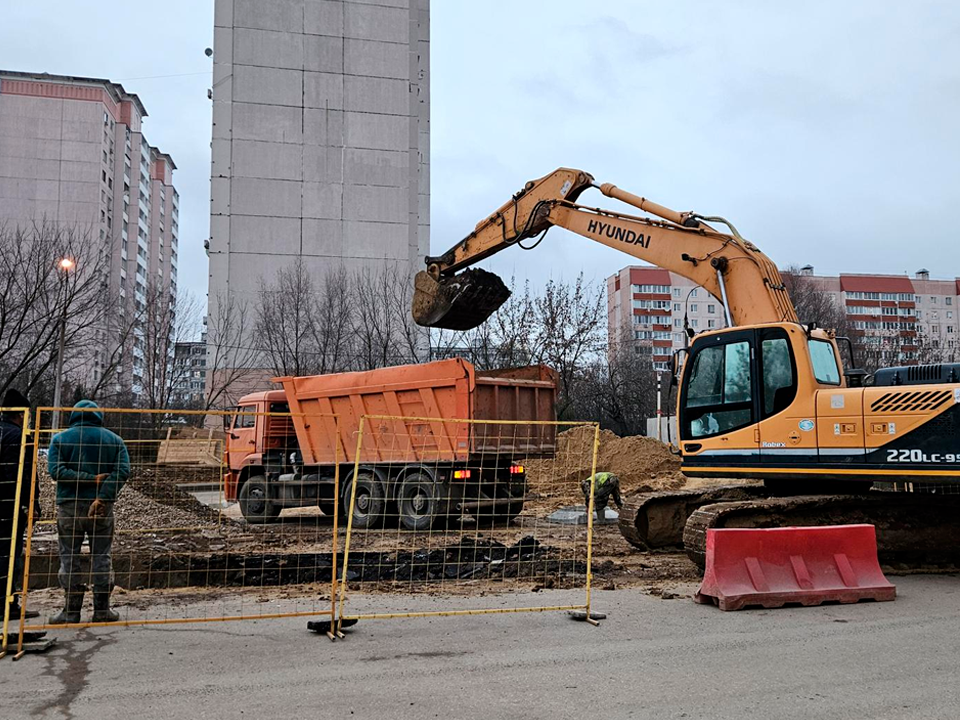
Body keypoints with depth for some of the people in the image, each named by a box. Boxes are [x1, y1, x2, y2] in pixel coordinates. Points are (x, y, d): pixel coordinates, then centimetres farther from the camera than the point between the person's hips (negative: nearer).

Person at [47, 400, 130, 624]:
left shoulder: (60, 438, 3)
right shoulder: (114, 439, 6)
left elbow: (56, 470, -11)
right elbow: (123, 471, -8)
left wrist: (91, 479, -12)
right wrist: (103, 497, -15)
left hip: (69, 506, -1)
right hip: (103, 507, 1)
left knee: (69, 557, 6)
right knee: (101, 556, 8)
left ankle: (72, 611, 7)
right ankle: (102, 610, 9)